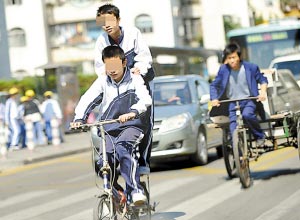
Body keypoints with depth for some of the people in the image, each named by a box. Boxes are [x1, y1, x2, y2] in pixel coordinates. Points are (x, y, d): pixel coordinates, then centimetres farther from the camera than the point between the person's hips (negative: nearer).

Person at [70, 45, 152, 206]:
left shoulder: (135, 80, 0)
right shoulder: (103, 81, 7)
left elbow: (146, 99, -17)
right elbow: (87, 99, -4)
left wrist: (133, 112, -38)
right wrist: (79, 119, -23)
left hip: (131, 125, -3)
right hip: (108, 128, 3)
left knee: (123, 148, -34)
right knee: (104, 163, -14)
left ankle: (135, 190, -34)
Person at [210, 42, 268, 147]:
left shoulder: (251, 68, -8)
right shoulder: (223, 69, -5)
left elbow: (262, 80, 7)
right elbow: (214, 85, 6)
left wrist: (263, 92, -11)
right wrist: (214, 99, -9)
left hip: (248, 100, -2)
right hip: (232, 103, 2)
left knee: (247, 114, -33)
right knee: (233, 129, -9)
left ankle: (260, 136, -10)